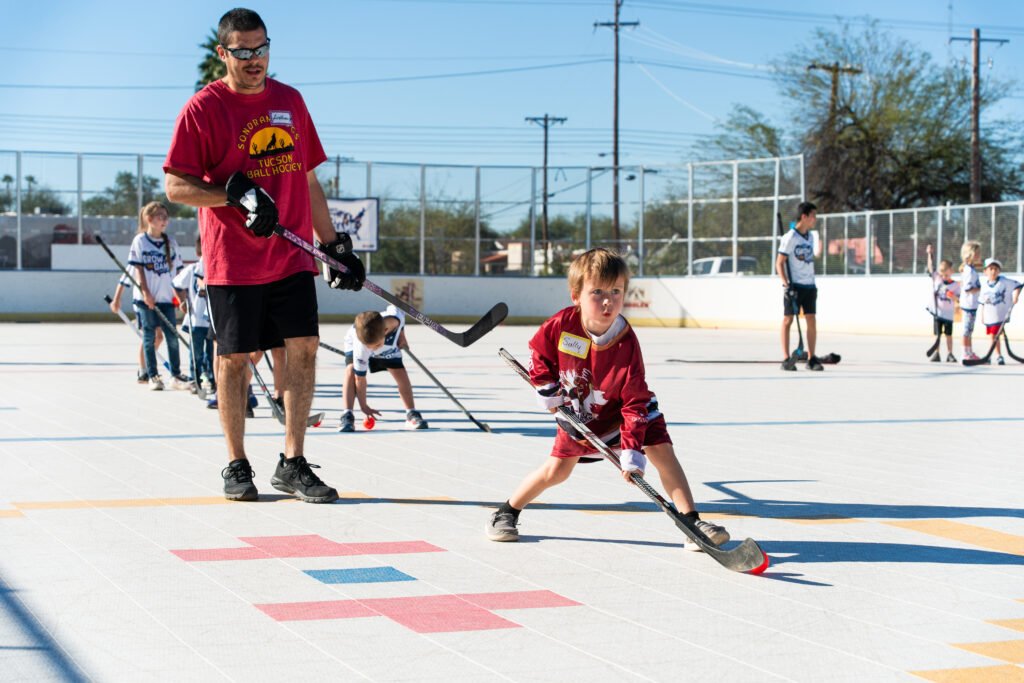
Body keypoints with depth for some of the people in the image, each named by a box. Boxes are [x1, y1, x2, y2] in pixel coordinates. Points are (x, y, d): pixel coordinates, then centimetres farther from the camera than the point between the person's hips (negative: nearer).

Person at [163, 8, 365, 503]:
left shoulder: (290, 101, 12)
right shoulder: (203, 108, -4)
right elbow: (176, 186, -8)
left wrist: (333, 243, 14)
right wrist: (238, 194, -20)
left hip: (291, 257, 4)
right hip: (233, 262, -4)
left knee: (303, 348, -2)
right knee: (235, 357, 2)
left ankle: (293, 465, 6)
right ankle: (236, 466, 16)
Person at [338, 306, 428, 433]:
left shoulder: (397, 317, -41)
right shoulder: (360, 347, -44)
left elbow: (393, 308, -13)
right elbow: (360, 378, -33)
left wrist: (401, 336, -11)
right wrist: (363, 406, -25)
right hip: (355, 343, -3)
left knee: (401, 373, -6)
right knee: (351, 371, -28)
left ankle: (412, 415, 9)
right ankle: (347, 416, -27)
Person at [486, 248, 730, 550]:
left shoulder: (627, 345, -31)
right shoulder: (562, 324, -25)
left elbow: (635, 401, -28)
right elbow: (538, 351, -2)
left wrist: (632, 450, -34)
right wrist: (547, 389, -9)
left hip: (621, 410, -1)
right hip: (576, 412, 1)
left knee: (662, 451, -17)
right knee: (555, 471, 3)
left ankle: (692, 523, -13)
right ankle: (507, 513, 26)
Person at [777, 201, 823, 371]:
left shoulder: (810, 236, 11)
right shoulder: (790, 238, -10)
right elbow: (780, 263, -11)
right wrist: (786, 284, -20)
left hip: (809, 285, 6)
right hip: (793, 286, -6)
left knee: (812, 320, 2)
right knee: (788, 320, -3)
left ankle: (811, 359, 8)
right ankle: (786, 359, 0)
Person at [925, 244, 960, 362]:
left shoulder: (955, 285, -2)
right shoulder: (936, 278, 3)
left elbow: (959, 299, -2)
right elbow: (931, 267, -3)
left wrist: (954, 297, -24)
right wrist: (929, 254, -12)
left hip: (948, 314, -1)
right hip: (937, 312, 1)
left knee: (948, 334, 2)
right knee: (937, 334, 3)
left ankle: (950, 354, 8)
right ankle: (936, 354, 7)